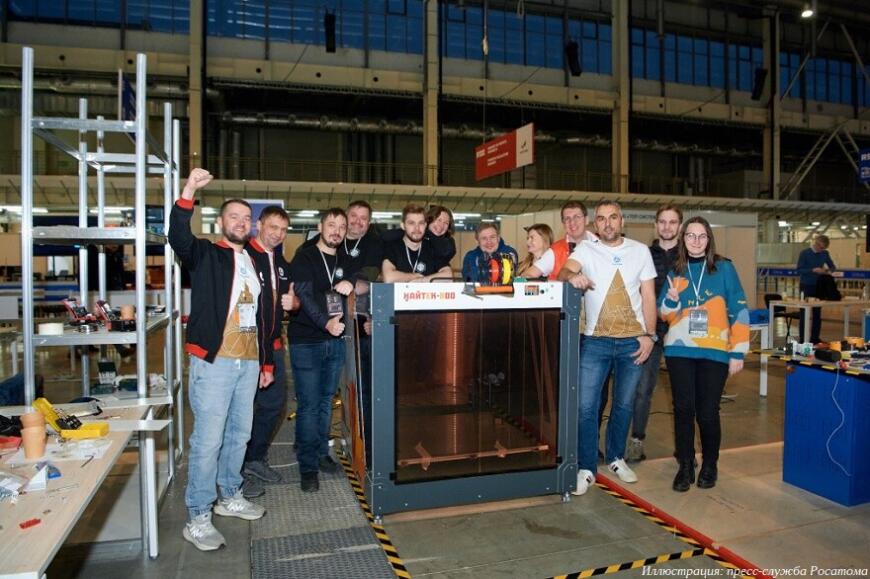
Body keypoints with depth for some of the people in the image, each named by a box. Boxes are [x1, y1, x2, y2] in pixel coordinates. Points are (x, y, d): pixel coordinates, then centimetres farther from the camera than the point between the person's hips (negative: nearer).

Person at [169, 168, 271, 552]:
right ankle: (197, 519, 8)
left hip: (248, 363, 7)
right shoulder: (205, 255, 1)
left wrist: (266, 362, 17)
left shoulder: (254, 264, 17)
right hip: (214, 361, -6)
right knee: (208, 440, -4)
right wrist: (188, 192, -35)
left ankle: (230, 497, 34)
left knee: (239, 434, 17)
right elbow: (178, 237, -22)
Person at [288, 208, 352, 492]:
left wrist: (351, 284, -12)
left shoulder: (343, 262, 14)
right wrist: (326, 323, -31)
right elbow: (304, 295, -17)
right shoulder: (305, 257, -4)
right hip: (306, 341, -5)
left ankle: (321, 452, 27)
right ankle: (308, 466, 7)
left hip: (335, 340, 6)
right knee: (309, 404, -2)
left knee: (326, 400, 14)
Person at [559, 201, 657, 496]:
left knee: (624, 404, 14)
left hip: (632, 341, 2)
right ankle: (586, 468, 9)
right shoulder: (585, 249, 0)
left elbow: (648, 296, 6)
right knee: (586, 406, -4)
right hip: (595, 340, -2)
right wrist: (572, 276, -43)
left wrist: (649, 334, -2)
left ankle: (616, 458, 33)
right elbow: (563, 272, -19)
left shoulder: (640, 251, 6)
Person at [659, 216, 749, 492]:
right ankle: (685, 466, 18)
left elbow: (739, 310, -1)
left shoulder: (724, 268, 1)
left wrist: (738, 352, -5)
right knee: (683, 410, 3)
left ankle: (709, 466, 23)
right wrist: (671, 300, -12)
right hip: (679, 351, 2)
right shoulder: (675, 272, 9)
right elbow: (665, 315, 11)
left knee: (707, 413, 1)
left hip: (715, 352, -2)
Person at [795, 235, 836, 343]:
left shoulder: (825, 254, 6)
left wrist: (829, 271, -7)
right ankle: (803, 339, 3)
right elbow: (799, 270, -11)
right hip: (806, 286, -5)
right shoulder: (804, 253, -7)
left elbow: (832, 266, 15)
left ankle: (815, 338, 16)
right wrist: (813, 270, -24)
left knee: (817, 313, 8)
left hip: (819, 286, 5)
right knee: (804, 313, -1)